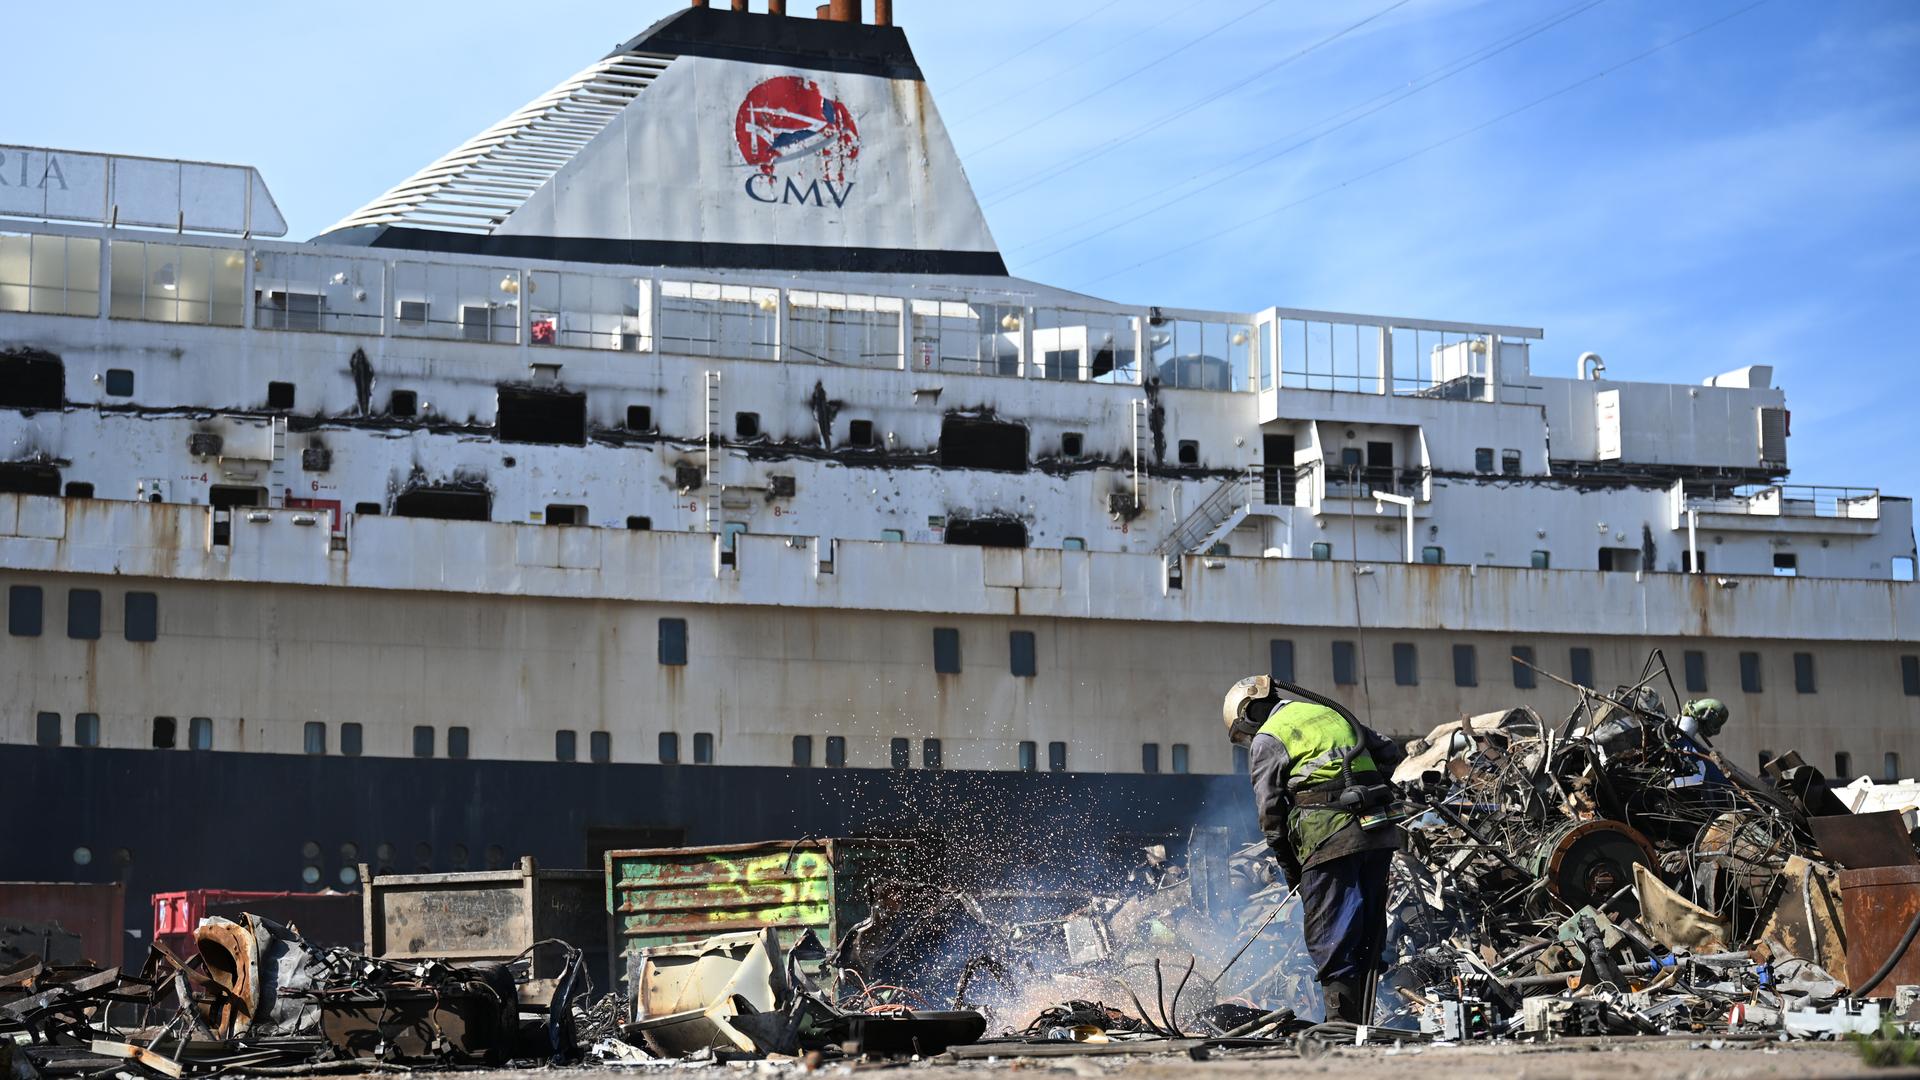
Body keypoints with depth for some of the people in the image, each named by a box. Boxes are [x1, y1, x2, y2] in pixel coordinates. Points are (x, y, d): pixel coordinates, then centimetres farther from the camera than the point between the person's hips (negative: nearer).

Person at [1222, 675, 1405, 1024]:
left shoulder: (1267, 739, 4)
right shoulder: (1332, 714, 24)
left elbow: (1270, 809, 0)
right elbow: (1392, 756, 24)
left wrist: (1289, 867, 7)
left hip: (1329, 840, -7)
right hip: (1379, 833, 7)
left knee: (1330, 943, -3)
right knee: (1367, 939, 12)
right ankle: (1361, 1024, 13)